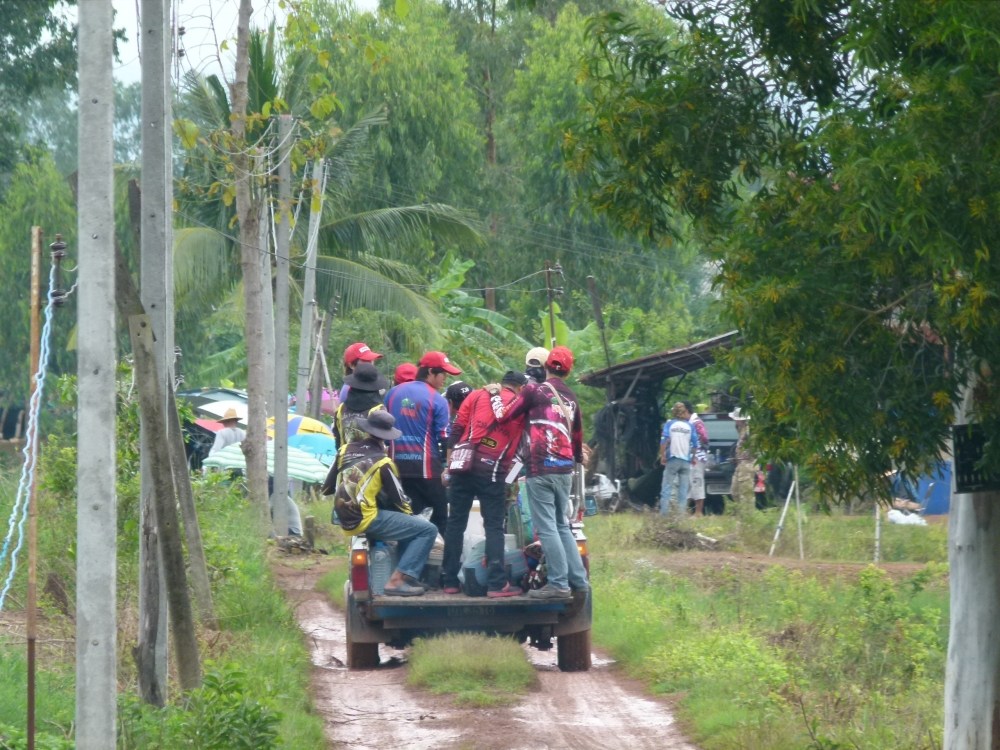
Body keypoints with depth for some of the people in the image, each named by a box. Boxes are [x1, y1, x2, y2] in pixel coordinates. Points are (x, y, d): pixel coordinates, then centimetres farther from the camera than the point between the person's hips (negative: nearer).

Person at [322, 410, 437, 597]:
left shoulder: (345, 451, 5)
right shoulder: (382, 462, -11)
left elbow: (327, 488, 13)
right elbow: (398, 499, -4)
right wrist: (409, 512, 16)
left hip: (344, 519, 8)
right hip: (367, 522, -8)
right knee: (428, 530, -7)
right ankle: (399, 580, -17)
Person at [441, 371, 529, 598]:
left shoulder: (477, 395, 11)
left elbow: (457, 428, 7)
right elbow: (521, 446, 14)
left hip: (463, 466, 2)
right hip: (493, 471, -2)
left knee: (456, 522, 8)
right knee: (494, 527, 1)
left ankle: (450, 581, 11)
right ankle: (497, 584, -6)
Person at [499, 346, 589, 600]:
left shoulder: (534, 390, -4)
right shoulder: (571, 399, 14)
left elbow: (504, 417, -3)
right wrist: (577, 458, 39)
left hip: (541, 468, -6)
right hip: (565, 469, 6)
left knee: (546, 527, -4)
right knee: (562, 526, 16)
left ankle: (559, 583, -8)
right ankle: (578, 580, 14)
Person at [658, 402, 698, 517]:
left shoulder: (669, 424, 0)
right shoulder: (689, 426, 5)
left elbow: (664, 441, -9)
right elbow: (695, 444, 4)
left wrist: (662, 455, -2)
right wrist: (693, 457, 17)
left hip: (673, 459, -2)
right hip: (686, 460, 2)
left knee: (667, 487, 0)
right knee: (683, 489, 5)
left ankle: (664, 514, -6)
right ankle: (681, 513, 1)